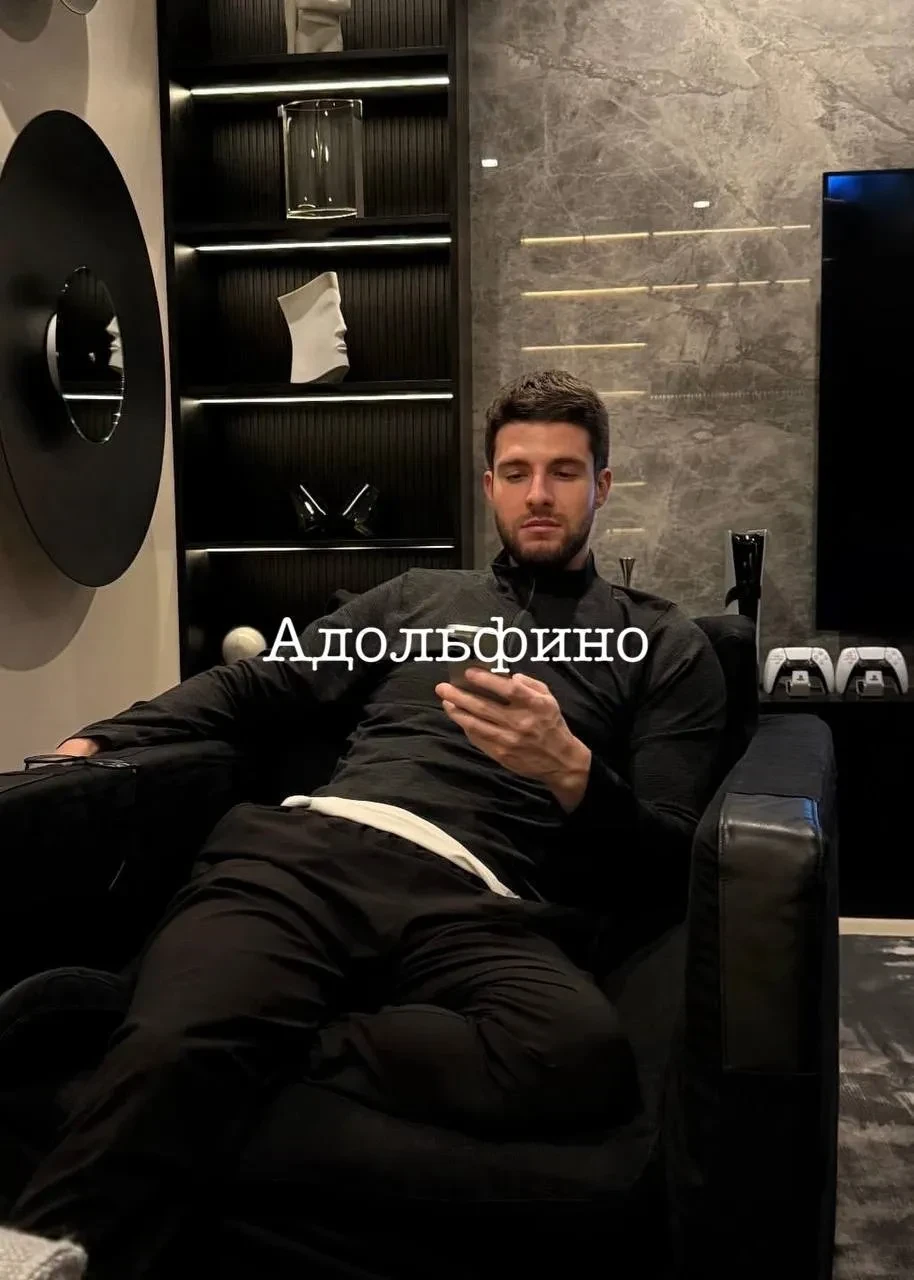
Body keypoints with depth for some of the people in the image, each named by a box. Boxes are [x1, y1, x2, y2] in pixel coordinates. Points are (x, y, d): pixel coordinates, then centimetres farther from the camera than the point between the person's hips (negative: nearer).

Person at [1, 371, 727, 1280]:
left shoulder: (664, 645, 20)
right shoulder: (417, 597, 30)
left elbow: (660, 865, 11)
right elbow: (256, 687, 26)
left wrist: (570, 770, -10)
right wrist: (95, 739, 12)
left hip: (480, 902, -1)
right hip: (314, 848, 1)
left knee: (583, 1055, -37)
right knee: (173, 1047, -34)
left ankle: (253, 1030, -24)